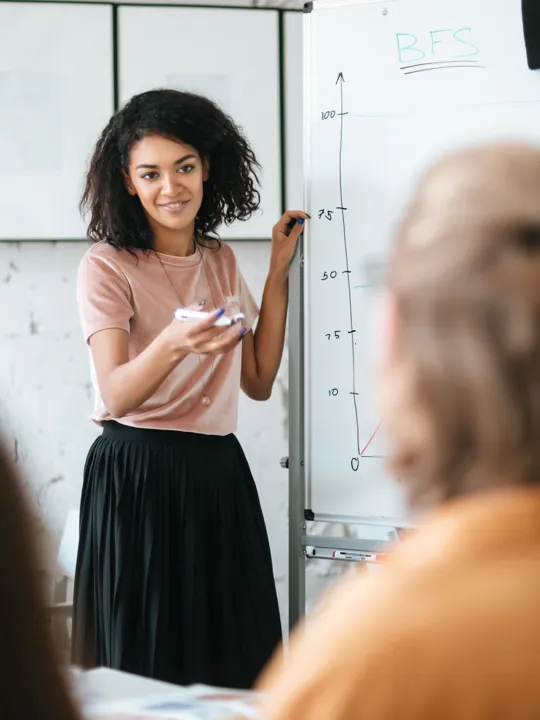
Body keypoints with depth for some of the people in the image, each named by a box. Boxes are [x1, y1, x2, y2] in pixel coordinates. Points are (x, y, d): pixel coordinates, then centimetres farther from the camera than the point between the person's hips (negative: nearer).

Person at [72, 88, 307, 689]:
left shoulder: (220, 262, 11)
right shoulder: (107, 267, -7)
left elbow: (258, 381, 11)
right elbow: (116, 395, -20)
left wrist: (278, 275, 9)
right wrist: (172, 345, -40)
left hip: (219, 475, 6)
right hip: (138, 476, -5)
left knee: (234, 668, 7)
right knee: (148, 671, 0)